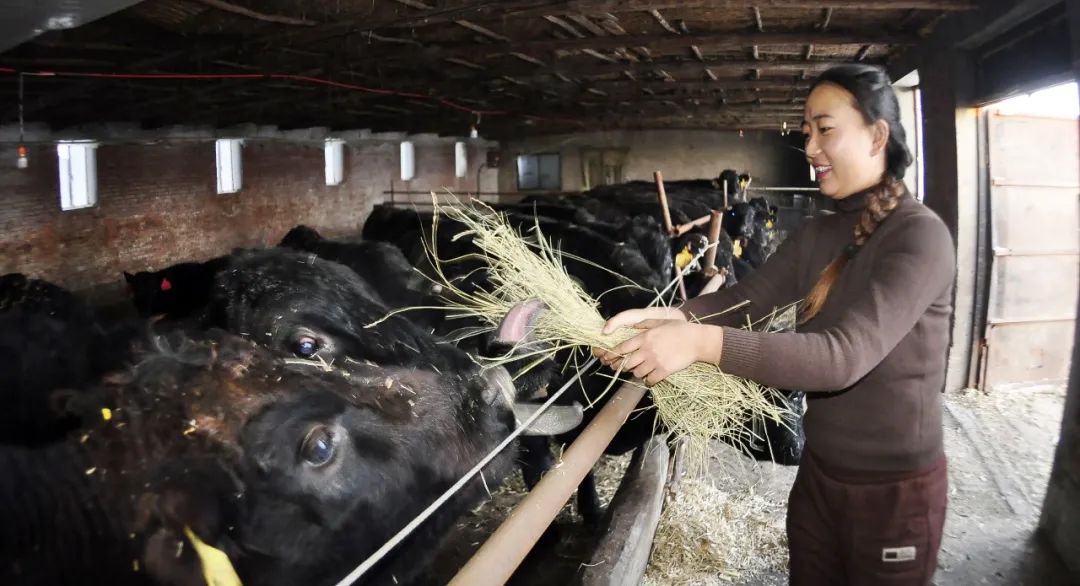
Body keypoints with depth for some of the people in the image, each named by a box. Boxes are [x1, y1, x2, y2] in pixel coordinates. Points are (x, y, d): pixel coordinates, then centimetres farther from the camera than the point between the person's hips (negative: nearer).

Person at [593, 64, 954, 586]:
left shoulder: (920, 236, -21)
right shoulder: (818, 235, 3)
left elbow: (845, 355, -33)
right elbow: (744, 298, -4)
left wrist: (703, 341, -41)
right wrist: (668, 318, -24)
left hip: (895, 489, -6)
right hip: (818, 474, 6)